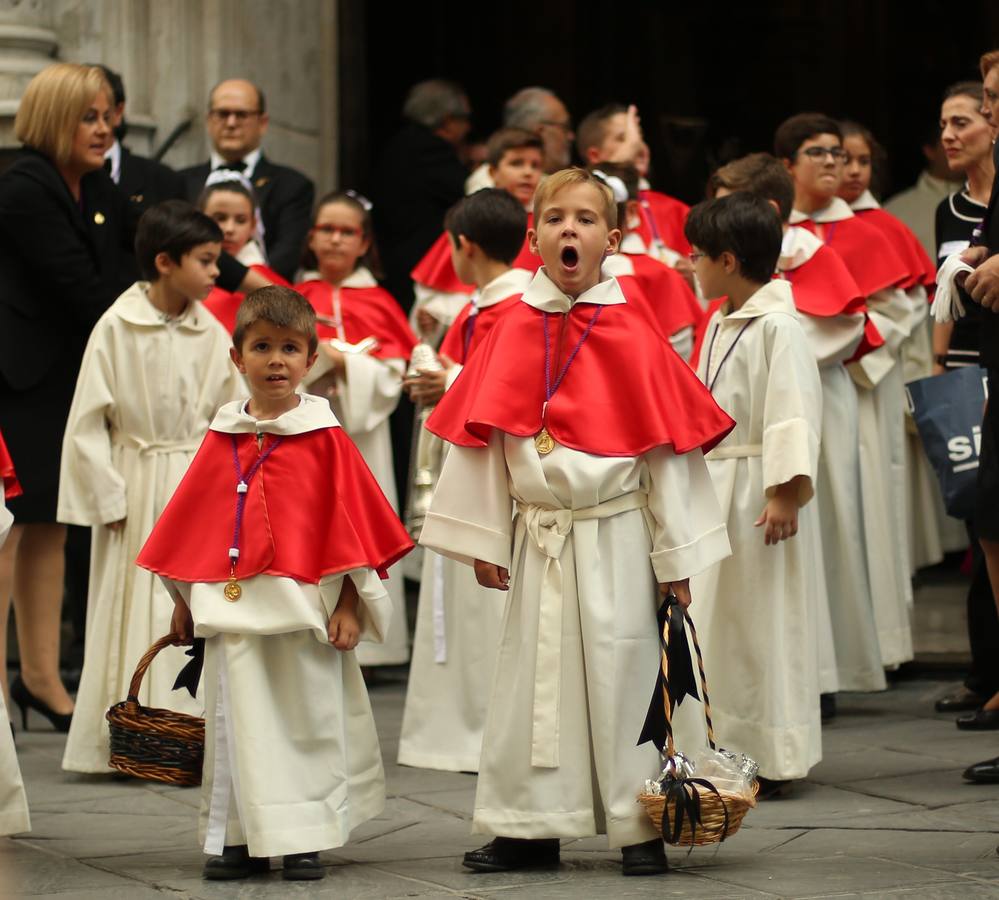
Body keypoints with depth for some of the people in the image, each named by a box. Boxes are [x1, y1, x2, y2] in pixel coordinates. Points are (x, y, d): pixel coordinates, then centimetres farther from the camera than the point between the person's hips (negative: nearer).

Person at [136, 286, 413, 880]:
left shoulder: (325, 440, -3)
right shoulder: (223, 439, 7)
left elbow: (351, 523, -2)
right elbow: (194, 524, 14)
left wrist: (348, 605, -5)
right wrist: (184, 599, 15)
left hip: (305, 608, -3)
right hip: (232, 609, 3)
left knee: (308, 716, 3)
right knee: (238, 720, 6)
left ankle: (304, 838, 11)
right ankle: (242, 837, 14)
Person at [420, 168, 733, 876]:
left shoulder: (633, 336, -6)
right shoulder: (514, 332, 2)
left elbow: (669, 447, -5)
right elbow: (481, 438, 5)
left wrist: (677, 554, -5)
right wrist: (484, 539, 3)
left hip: (616, 538, -3)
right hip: (536, 536, 3)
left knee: (621, 674, 0)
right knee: (531, 674, 9)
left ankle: (640, 827, 9)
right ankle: (531, 827, 18)